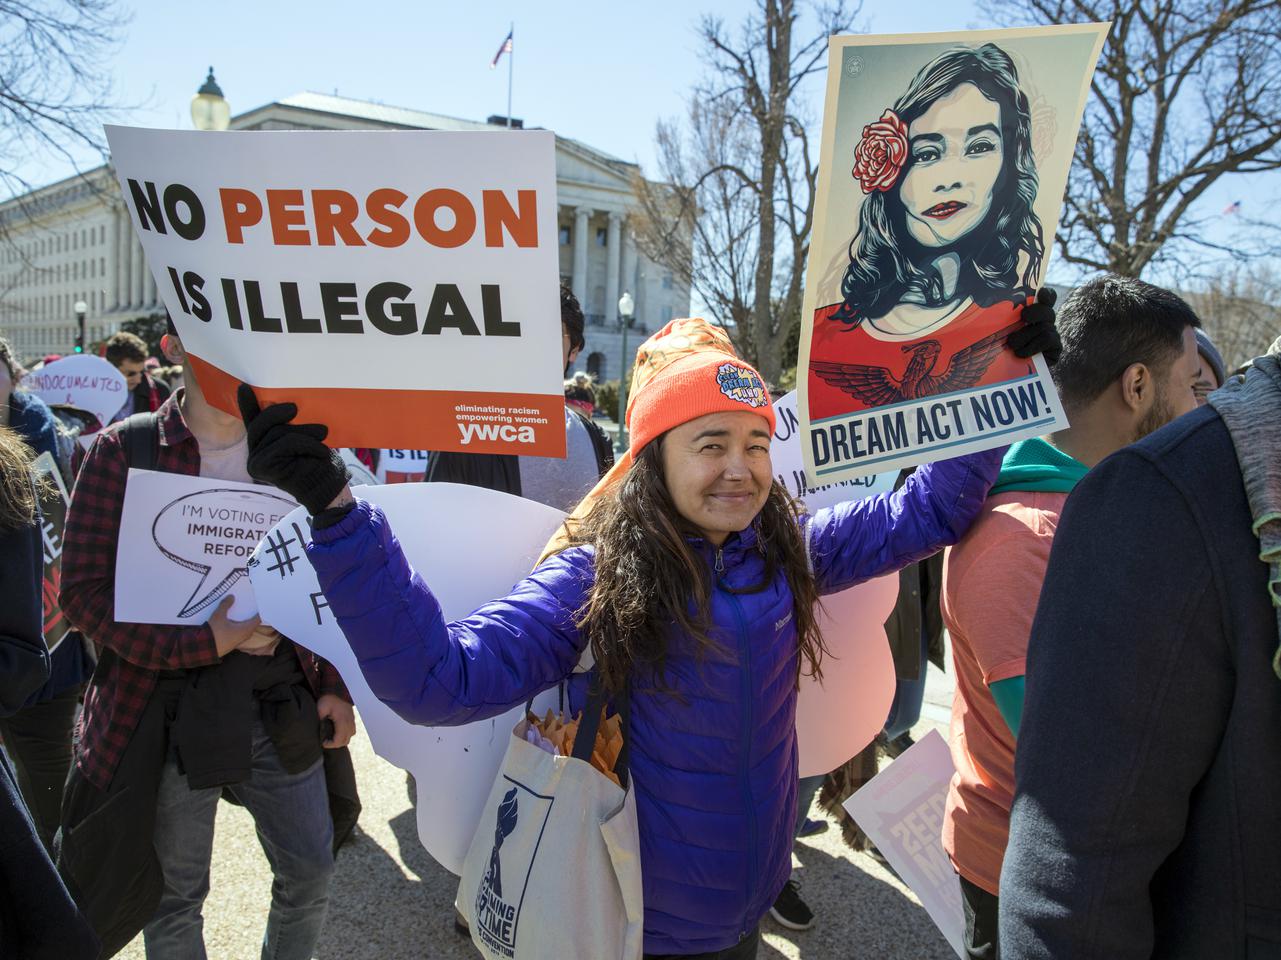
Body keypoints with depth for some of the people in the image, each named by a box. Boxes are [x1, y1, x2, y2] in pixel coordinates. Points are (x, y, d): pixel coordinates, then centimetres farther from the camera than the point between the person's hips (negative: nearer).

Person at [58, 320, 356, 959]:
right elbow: (84, 589, -10)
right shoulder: (126, 449, -7)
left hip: (281, 705, 3)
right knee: (174, 895, 15)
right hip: (168, 709, -3)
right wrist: (205, 641, -19)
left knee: (310, 873, 14)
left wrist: (334, 686, 3)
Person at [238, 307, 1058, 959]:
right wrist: (336, 511, -42)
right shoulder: (597, 575, -21)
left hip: (753, 893, 4)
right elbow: (442, 676, -32)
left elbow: (925, 513, 1)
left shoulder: (787, 551, -7)